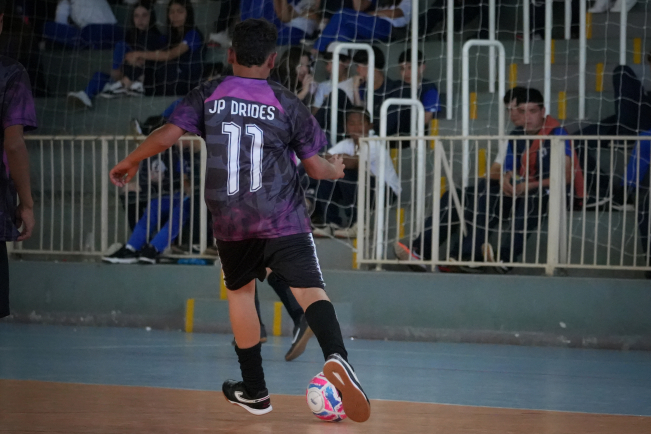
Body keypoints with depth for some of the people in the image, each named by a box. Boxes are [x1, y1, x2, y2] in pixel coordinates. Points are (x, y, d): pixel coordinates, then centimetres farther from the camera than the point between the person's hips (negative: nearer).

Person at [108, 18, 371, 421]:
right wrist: (336, 170, 26)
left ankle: (254, 391, 28)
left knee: (241, 290, 22)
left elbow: (167, 135, -5)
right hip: (284, 219, -2)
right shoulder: (287, 103, 0)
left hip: (231, 218, 2)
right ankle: (337, 357, -41)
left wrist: (131, 162, 13)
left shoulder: (208, 96, 2)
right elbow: (316, 166, 3)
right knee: (311, 290, -10)